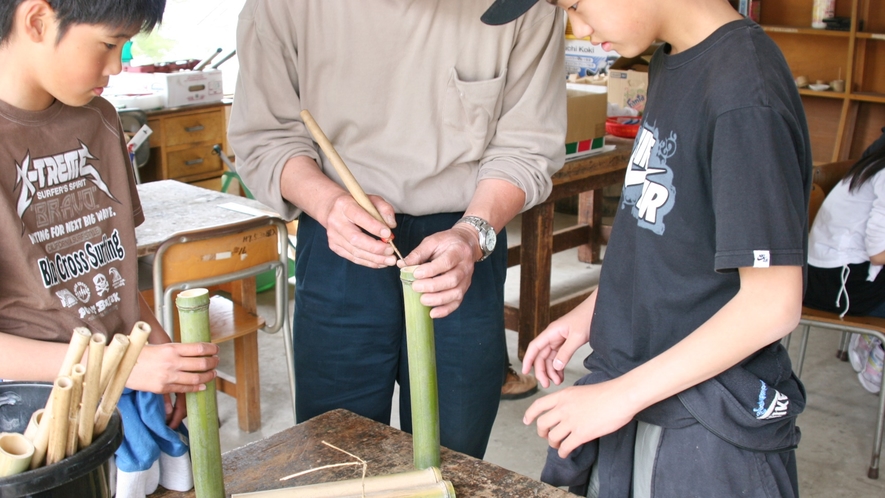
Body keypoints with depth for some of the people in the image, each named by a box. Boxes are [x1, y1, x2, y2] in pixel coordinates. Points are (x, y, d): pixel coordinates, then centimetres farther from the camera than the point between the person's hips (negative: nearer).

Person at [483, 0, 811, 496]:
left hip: (709, 430, -8)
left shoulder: (744, 94, -24)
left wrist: (622, 394, -20)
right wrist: (593, 309, 7)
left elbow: (772, 303, -23)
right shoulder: (670, 64, 3)